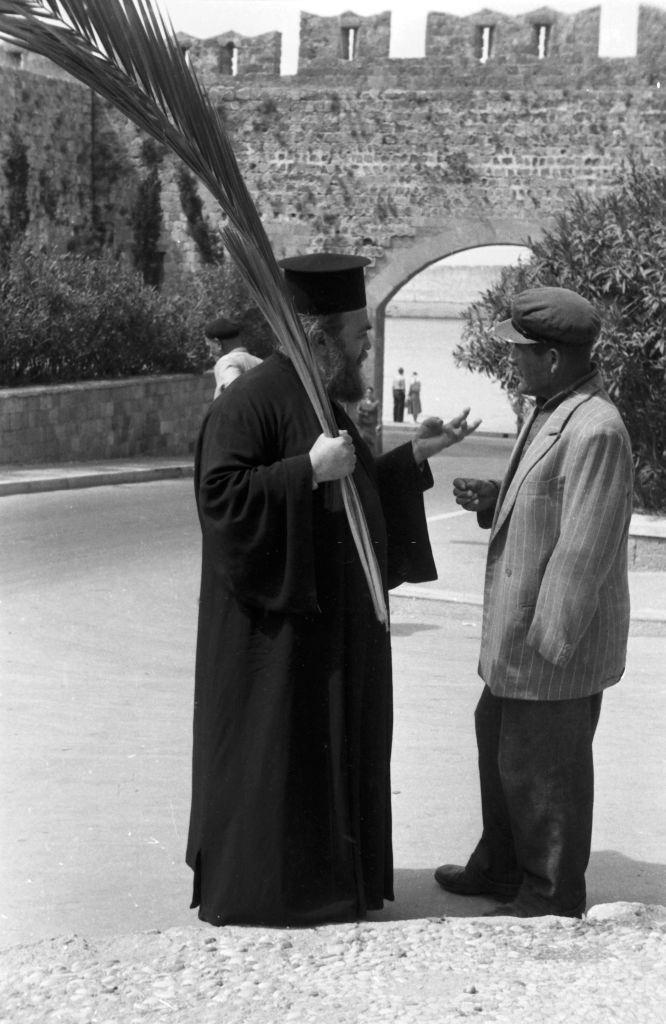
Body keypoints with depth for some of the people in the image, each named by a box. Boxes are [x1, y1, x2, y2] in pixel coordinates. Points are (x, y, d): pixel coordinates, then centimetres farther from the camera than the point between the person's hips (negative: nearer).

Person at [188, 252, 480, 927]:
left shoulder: (324, 400, 12)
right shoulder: (250, 401, -17)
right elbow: (220, 494, -25)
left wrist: (417, 454, 14)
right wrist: (310, 470, -28)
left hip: (335, 618, 9)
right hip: (279, 624, -9)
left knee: (333, 755, 15)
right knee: (273, 761, -1)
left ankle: (326, 883, 27)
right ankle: (259, 896, 12)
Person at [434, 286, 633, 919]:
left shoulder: (595, 432, -24)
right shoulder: (551, 412, 9)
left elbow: (583, 550, -25)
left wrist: (547, 641, -22)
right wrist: (492, 498, 3)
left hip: (558, 649, -10)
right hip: (518, 633, 10)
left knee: (543, 771, 4)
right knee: (498, 744, 23)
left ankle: (553, 899, 21)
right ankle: (502, 868, 40)